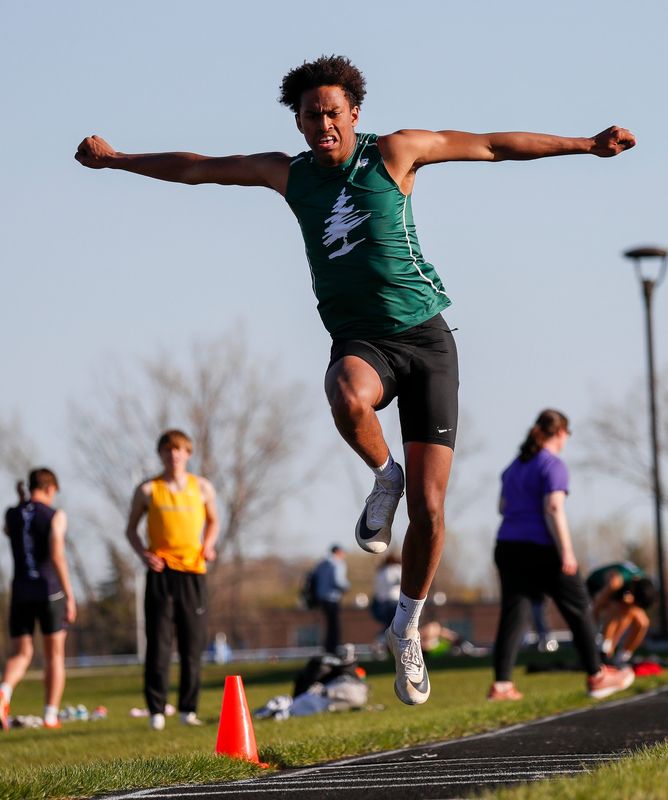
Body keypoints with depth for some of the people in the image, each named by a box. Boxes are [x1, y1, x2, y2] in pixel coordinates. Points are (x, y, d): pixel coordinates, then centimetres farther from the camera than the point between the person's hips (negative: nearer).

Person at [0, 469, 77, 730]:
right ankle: (51, 715, 7)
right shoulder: (55, 515, -6)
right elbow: (57, 555, -17)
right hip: (49, 591, -3)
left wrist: (21, 502, 28)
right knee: (54, 655, 10)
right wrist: (69, 595, -16)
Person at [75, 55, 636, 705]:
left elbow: (492, 146, 5)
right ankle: (383, 478, -8)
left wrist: (584, 144, 4)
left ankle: (407, 628, 17)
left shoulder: (394, 152, 1)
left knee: (429, 509, -6)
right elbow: (196, 169, 20)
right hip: (360, 339, 1)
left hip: (427, 335, -1)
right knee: (348, 396, -41)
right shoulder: (289, 174, 8)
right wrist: (115, 159, 25)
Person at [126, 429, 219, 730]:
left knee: (193, 643, 3)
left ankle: (188, 708, 12)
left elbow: (213, 521, 22)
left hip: (193, 570, 2)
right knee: (159, 642, -6)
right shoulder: (148, 490, 4)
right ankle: (156, 709, -3)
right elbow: (131, 528, 11)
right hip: (161, 571, -2)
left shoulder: (202, 487, 9)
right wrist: (142, 552, -8)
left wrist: (208, 545, 3)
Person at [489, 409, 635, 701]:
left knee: (512, 614, 4)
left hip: (508, 546, 7)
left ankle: (501, 685, -5)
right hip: (541, 547, -7)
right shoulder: (554, 465, -7)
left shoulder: (515, 466, 16)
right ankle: (596, 677, 12)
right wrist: (567, 551, -18)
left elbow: (503, 507, 21)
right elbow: (555, 507, -17)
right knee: (578, 609, 6)